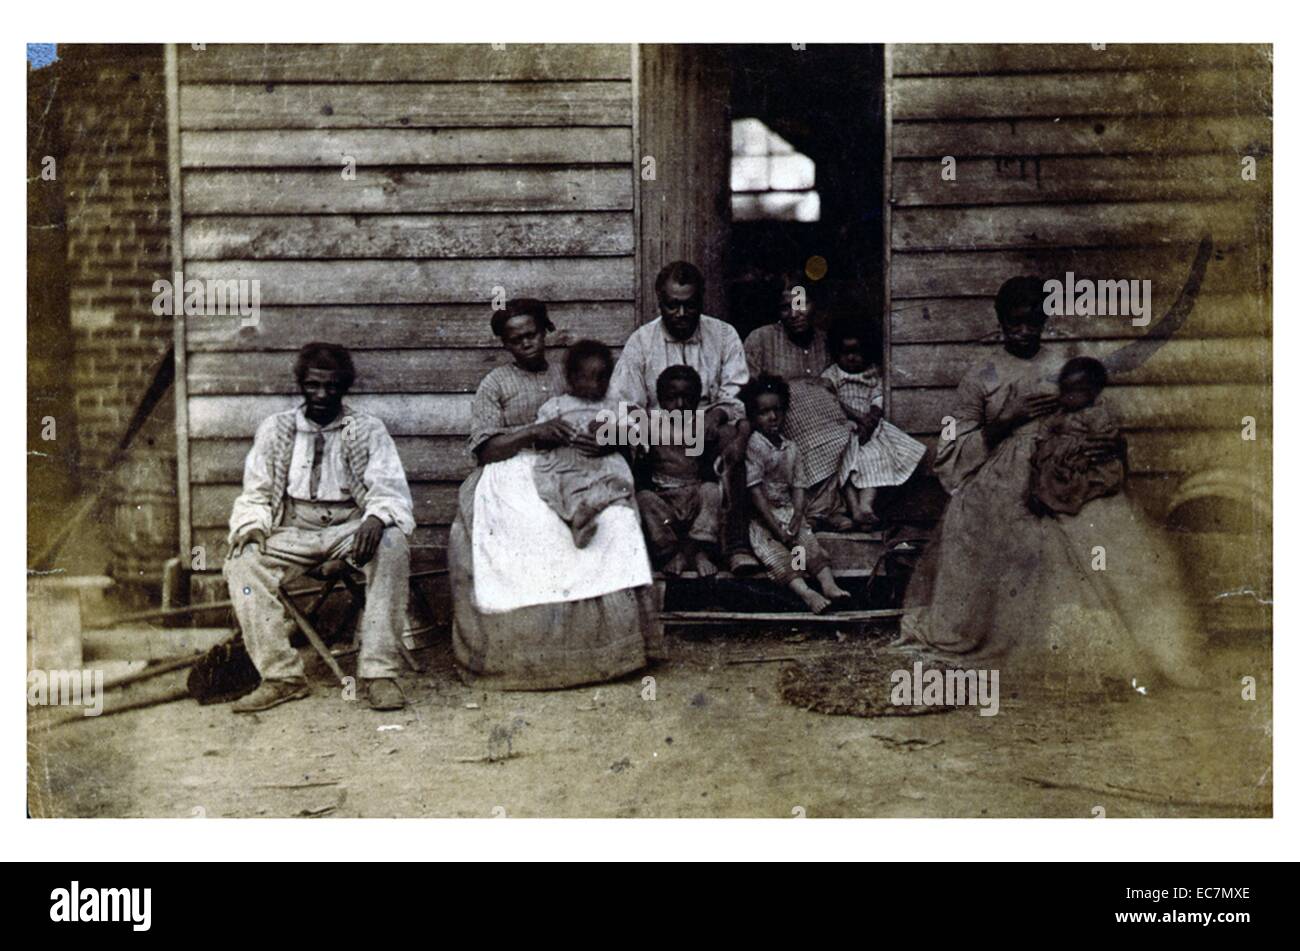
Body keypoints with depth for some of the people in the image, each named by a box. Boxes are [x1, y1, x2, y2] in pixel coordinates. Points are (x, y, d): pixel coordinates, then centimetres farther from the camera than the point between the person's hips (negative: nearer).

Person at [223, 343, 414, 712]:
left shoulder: (368, 429, 4)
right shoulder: (275, 429, 10)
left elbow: (389, 488, -4)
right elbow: (256, 493, 10)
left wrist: (375, 519, -28)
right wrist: (252, 529, -13)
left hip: (351, 527, -2)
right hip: (293, 532, 2)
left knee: (393, 545, -33)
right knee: (243, 563, -26)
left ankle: (379, 672, -32)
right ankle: (282, 676, -22)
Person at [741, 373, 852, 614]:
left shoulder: (791, 448, 10)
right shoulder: (753, 445, -8)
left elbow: (799, 487, 6)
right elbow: (755, 491, -14)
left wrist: (796, 520, -13)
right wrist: (776, 528, -18)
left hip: (788, 511, 5)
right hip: (760, 516, -5)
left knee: (808, 540, -19)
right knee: (773, 549, -27)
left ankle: (829, 585, -35)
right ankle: (805, 592, -45)